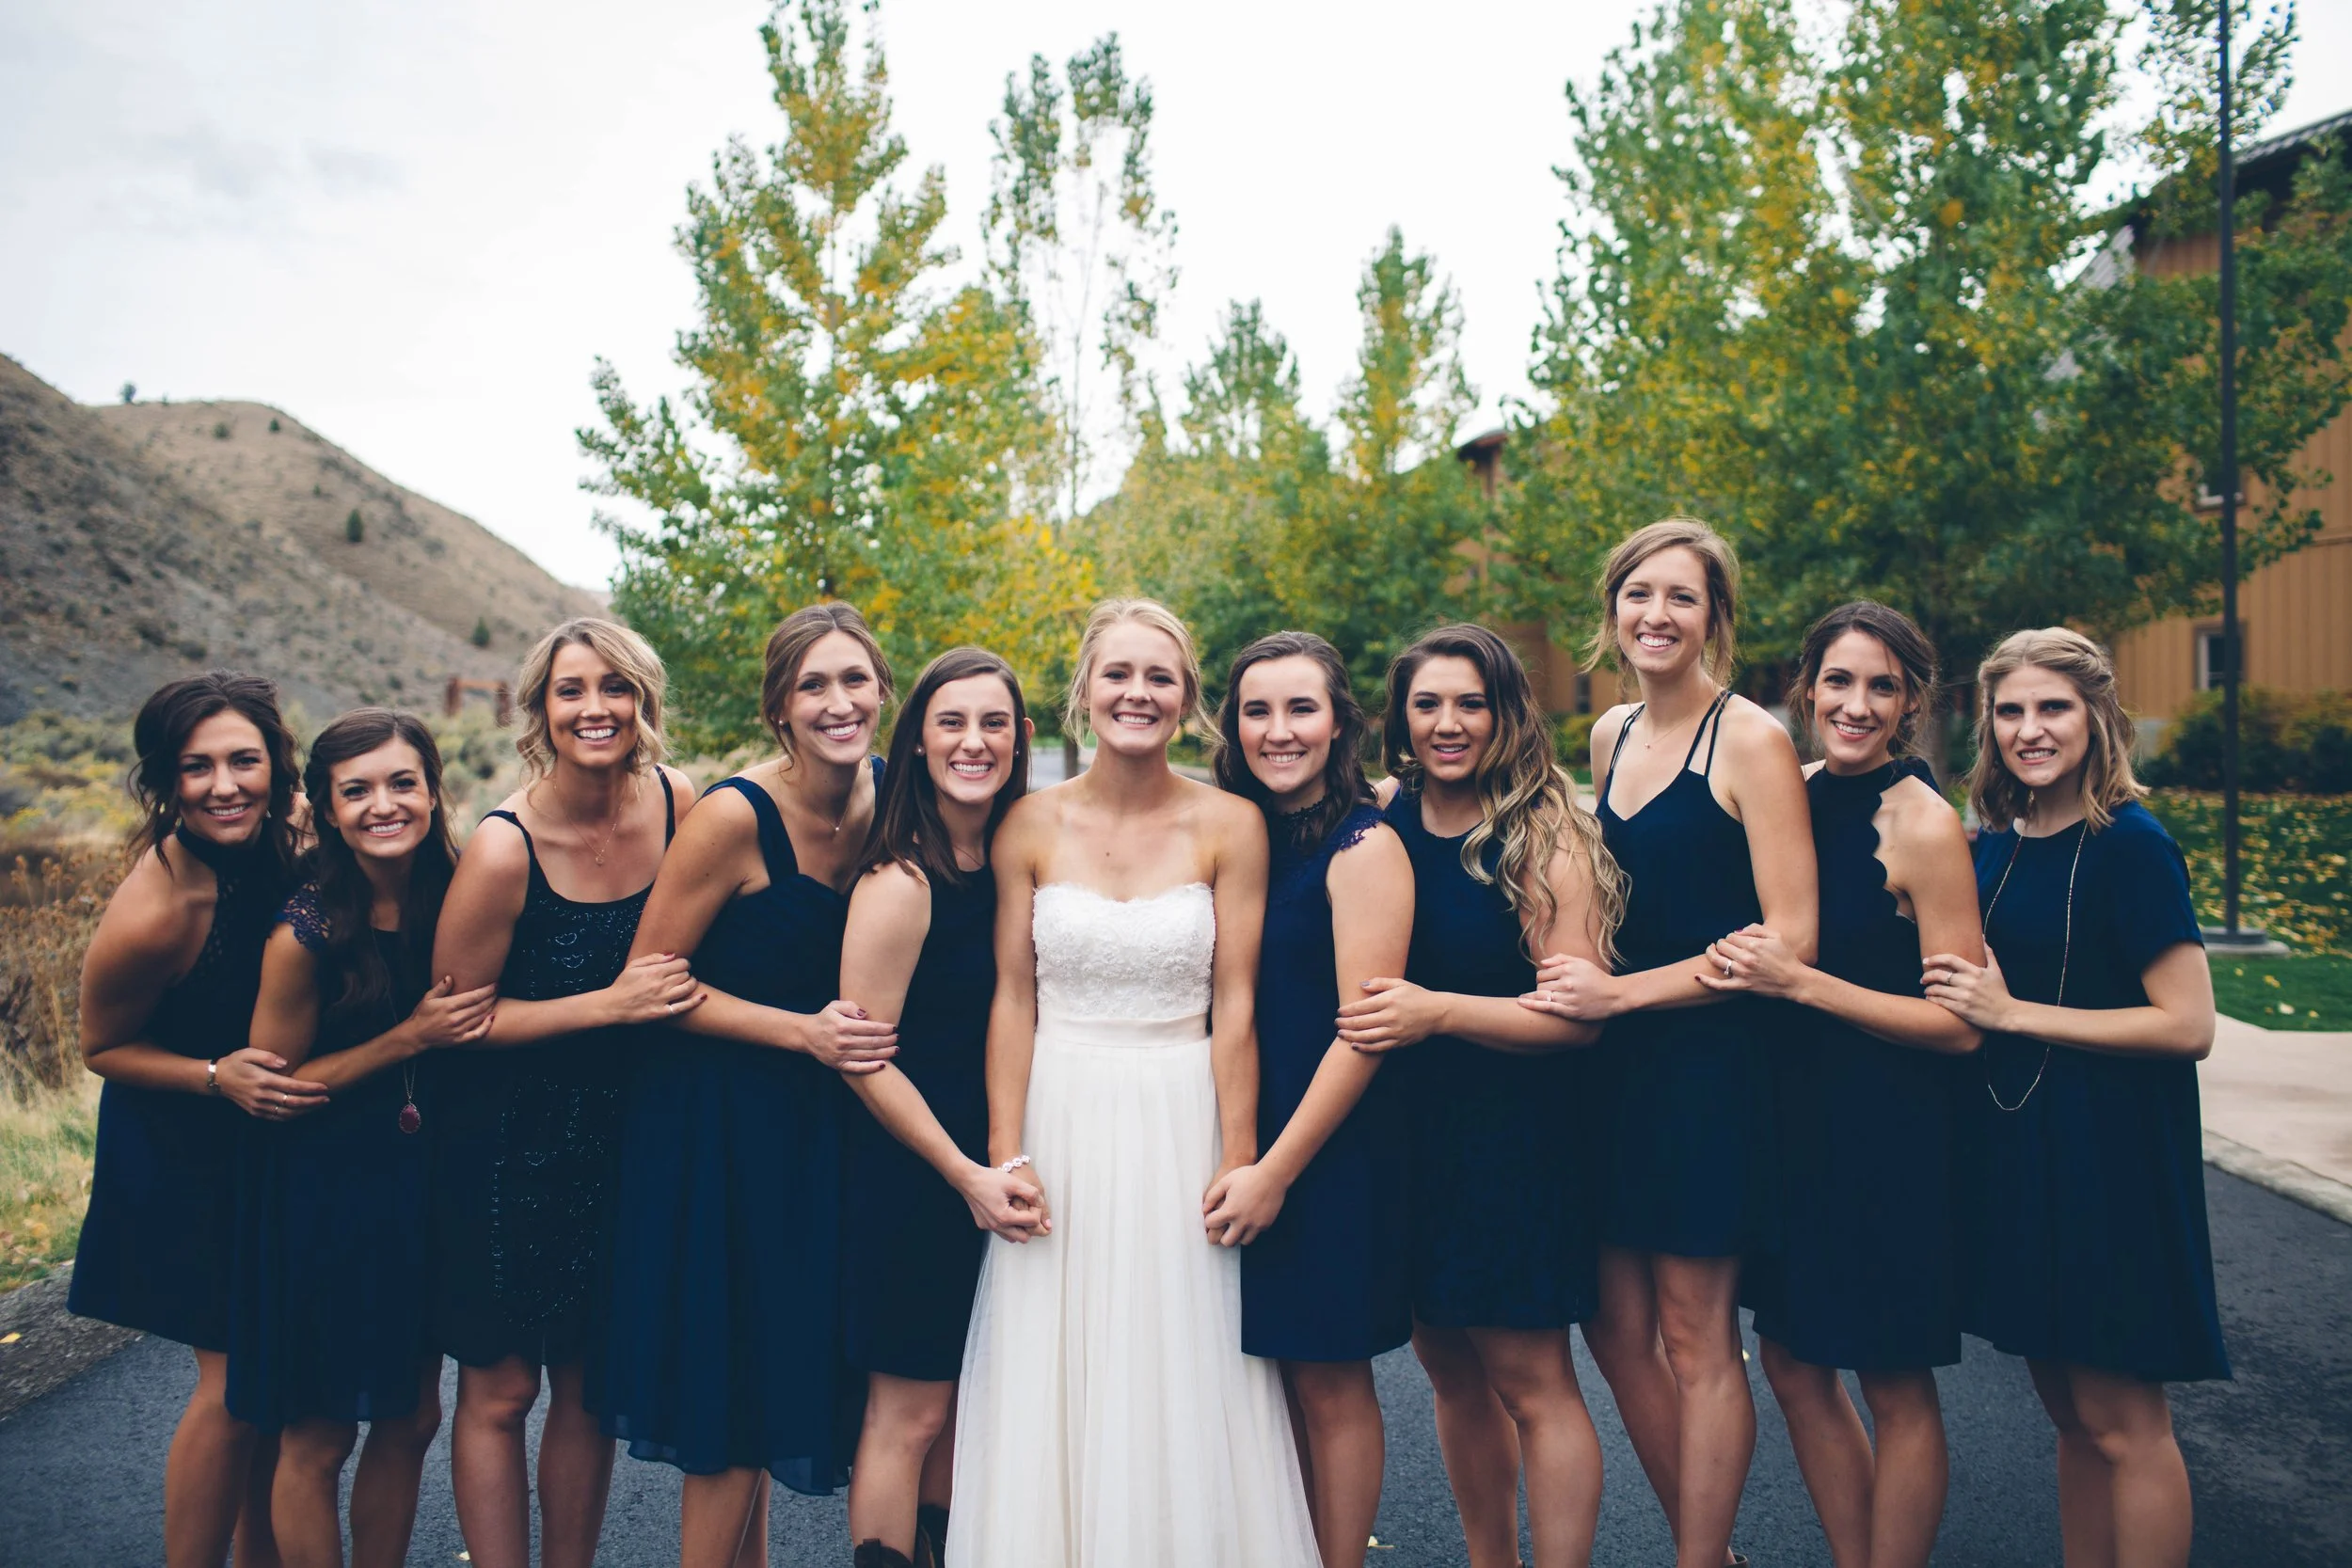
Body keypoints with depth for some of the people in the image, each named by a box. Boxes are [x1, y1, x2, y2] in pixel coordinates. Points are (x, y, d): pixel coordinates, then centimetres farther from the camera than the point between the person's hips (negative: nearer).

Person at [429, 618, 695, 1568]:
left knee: (590, 1384, 15)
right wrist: (608, 1004, -20)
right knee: (498, 1389, 7)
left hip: (619, 1130, 4)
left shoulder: (676, 802, -6)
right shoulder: (504, 848, -19)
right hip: (507, 1141, -4)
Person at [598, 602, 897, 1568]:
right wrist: (803, 1031, -21)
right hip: (717, 1123, -6)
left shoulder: (887, 793, -2)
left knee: (785, 1372, 18)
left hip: (818, 1123, 6)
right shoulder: (735, 815, -20)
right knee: (729, 1390, 5)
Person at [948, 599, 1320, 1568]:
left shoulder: (1228, 825, -4)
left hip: (1180, 1124, -1)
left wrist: (1239, 1160, -6)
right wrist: (1005, 1156, -5)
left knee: (1181, 1389, 8)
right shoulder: (1033, 825, -1)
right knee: (1052, 1383, 10)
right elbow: (1012, 1001, 0)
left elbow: (1235, 1008, -4)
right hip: (1060, 1123, 1)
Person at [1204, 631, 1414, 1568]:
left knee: (1329, 1382, 5)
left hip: (1331, 1151, -6)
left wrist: (1277, 1168, -16)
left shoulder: (1363, 845, -12)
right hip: (1246, 1145, 6)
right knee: (1272, 1373, 14)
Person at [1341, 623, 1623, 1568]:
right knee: (1451, 1371, 16)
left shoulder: (1546, 836, -11)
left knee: (1530, 1384, 2)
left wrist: (1438, 1012, -26)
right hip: (1408, 1129, 5)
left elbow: (1579, 1014, -17)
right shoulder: (1383, 817, 2)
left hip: (1516, 1136, -5)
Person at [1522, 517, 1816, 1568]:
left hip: (1712, 1065, -7)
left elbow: (1789, 940, -16)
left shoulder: (1751, 741, -10)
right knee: (1615, 1326, 11)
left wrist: (1622, 991, -17)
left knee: (1695, 1337, 3)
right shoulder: (1612, 734, 10)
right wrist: (1578, 980, 9)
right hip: (1616, 1062, 7)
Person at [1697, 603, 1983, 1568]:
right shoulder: (1793, 794, 4)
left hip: (1891, 1129, -7)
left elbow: (1961, 1024, -16)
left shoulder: (1923, 822, -14)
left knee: (1894, 1385, 7)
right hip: (1796, 1110, 7)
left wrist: (1800, 982, -22)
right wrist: (1741, 962, -4)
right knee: (1793, 1366, 15)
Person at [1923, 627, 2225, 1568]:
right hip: (2012, 1147, 6)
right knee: (2069, 1415, 16)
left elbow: (2189, 1025, -18)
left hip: (2111, 1156, -6)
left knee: (2121, 1422, 2)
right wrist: (1963, 993, 0)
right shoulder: (1991, 847, 7)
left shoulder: (2128, 845, -12)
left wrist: (2013, 1014, -18)